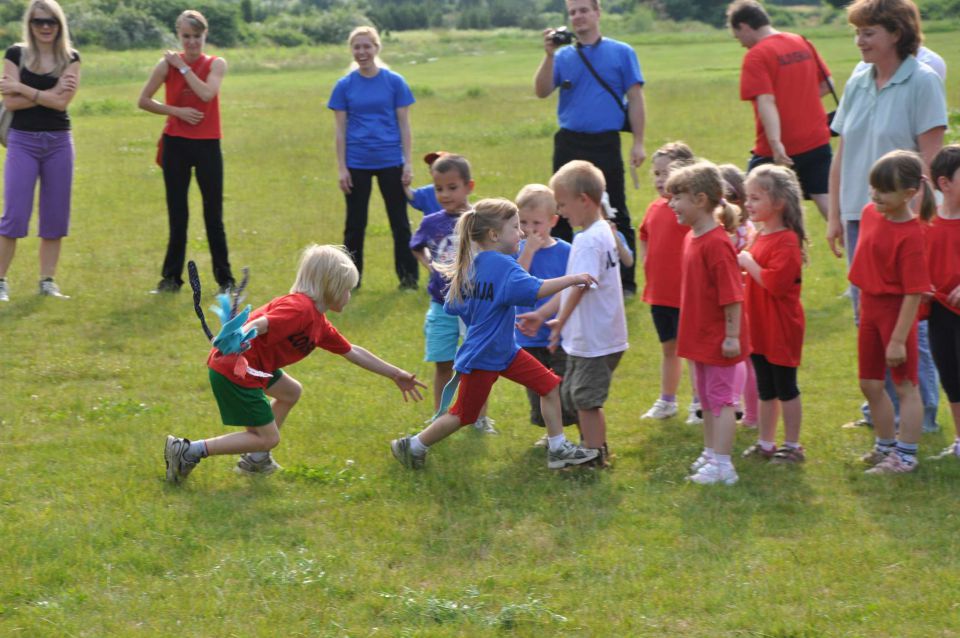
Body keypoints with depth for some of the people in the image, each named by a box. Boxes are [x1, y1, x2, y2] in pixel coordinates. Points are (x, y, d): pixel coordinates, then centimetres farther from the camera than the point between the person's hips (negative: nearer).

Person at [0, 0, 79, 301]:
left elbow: (62, 101, -11)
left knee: (55, 217, 5)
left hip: (58, 143, 2)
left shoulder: (70, 58, 3)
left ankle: (47, 281, 14)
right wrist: (48, 94, -14)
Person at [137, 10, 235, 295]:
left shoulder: (216, 64, -1)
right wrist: (177, 111, -9)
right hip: (176, 143, 0)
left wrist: (183, 67, -13)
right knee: (177, 215, 4)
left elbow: (206, 94, -19)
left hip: (207, 145, 0)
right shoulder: (167, 65, 0)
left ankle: (225, 279, 8)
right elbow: (143, 101, 2)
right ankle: (171, 278, 12)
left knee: (213, 215, 1)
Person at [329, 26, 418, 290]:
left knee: (400, 221, 5)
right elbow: (340, 130, 3)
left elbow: (404, 126, 2)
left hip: (391, 162, 0)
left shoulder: (394, 82, 0)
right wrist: (342, 168, -2)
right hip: (357, 165, 0)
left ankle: (408, 277, 13)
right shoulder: (345, 86, 1)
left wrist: (408, 163, -3)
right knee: (355, 223, 7)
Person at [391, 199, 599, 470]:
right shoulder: (503, 265, -24)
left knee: (551, 386, 5)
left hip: (504, 350, 9)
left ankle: (558, 449, 12)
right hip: (482, 358, -9)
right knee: (463, 415, 8)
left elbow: (452, 305, 7)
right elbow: (535, 289, -37)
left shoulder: (469, 265, 2)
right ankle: (412, 446, 25)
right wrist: (572, 279, -34)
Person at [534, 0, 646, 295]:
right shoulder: (563, 56, 9)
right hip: (568, 145, 3)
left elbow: (635, 99, 1)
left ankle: (625, 281, 8)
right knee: (562, 215, 7)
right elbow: (541, 91, -3)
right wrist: (549, 55, -15)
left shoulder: (621, 53, 3)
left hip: (605, 145, -3)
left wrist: (638, 143, -4)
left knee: (616, 215, 1)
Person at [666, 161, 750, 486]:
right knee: (707, 398, 19)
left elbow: (732, 295, -23)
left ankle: (722, 465, 0)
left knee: (721, 398, -3)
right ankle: (710, 453, 31)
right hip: (700, 337, 9)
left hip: (719, 340, -9)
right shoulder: (692, 238, 7)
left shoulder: (716, 244, -22)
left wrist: (732, 335, -23)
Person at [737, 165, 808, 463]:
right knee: (766, 390, 16)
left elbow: (775, 282, -29)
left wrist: (749, 263, -22)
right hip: (760, 327, 9)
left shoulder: (786, 242, -19)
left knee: (785, 387, 1)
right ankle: (765, 443, 25)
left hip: (781, 329, -9)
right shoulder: (760, 237, 11)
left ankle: (792, 446, 11)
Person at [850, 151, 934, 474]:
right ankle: (886, 444, 32)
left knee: (905, 385, 3)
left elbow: (913, 293, -22)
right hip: (870, 306, 8)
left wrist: (898, 340, -22)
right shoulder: (870, 213, 1)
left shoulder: (910, 235, -22)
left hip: (896, 311, -8)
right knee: (870, 384, 16)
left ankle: (906, 455, 12)